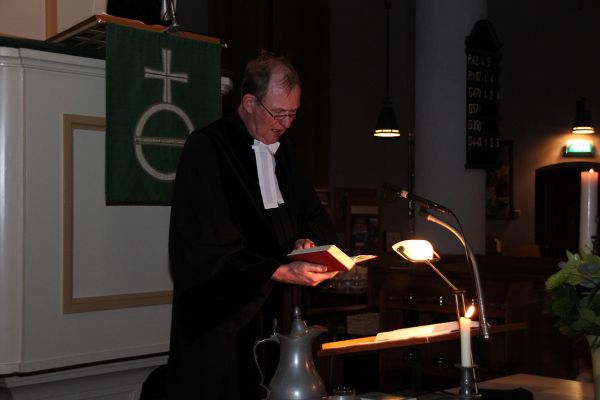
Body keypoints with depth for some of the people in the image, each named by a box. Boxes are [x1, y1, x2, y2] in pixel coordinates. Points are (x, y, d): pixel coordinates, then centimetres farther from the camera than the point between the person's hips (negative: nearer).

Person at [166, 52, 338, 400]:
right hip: (220, 318, -6)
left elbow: (314, 216, 18)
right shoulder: (206, 149, -12)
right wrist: (281, 272, -24)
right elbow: (208, 249, -19)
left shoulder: (282, 150, 11)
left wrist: (306, 240, -6)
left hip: (273, 314, 7)